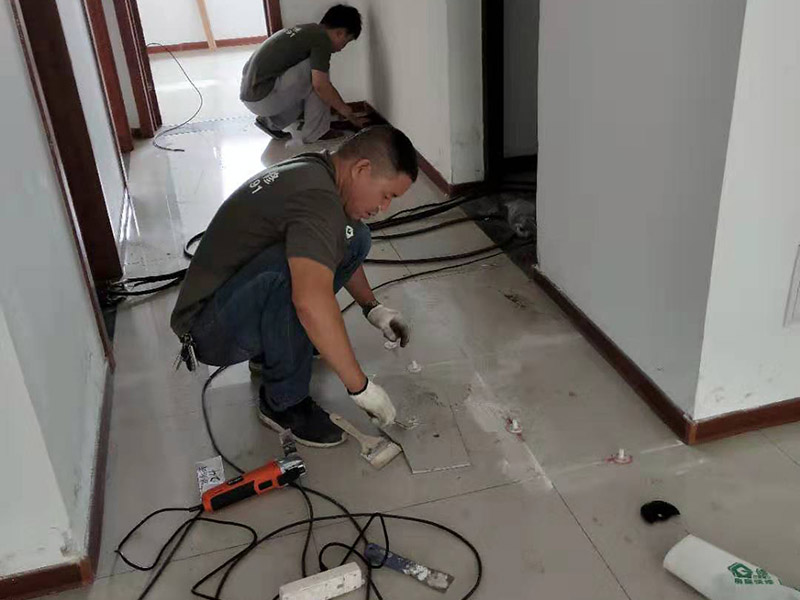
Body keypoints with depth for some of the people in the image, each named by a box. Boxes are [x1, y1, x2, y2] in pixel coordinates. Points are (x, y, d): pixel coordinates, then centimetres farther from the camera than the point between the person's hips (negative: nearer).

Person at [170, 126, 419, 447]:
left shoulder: (315, 169, 3)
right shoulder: (316, 197, -28)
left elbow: (339, 251, 21)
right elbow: (312, 303, -43)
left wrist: (372, 308, 10)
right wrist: (360, 386, -33)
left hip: (236, 296, 10)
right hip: (212, 331, -9)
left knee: (353, 237, 3)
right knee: (294, 267, -37)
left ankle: (271, 349, 11)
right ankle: (283, 403, -15)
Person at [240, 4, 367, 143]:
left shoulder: (307, 31, 18)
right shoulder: (321, 38, -10)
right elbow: (321, 85, -19)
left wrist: (341, 109, 26)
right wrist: (350, 115, -9)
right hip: (262, 98, -9)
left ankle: (272, 122, 16)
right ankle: (315, 132, -1)